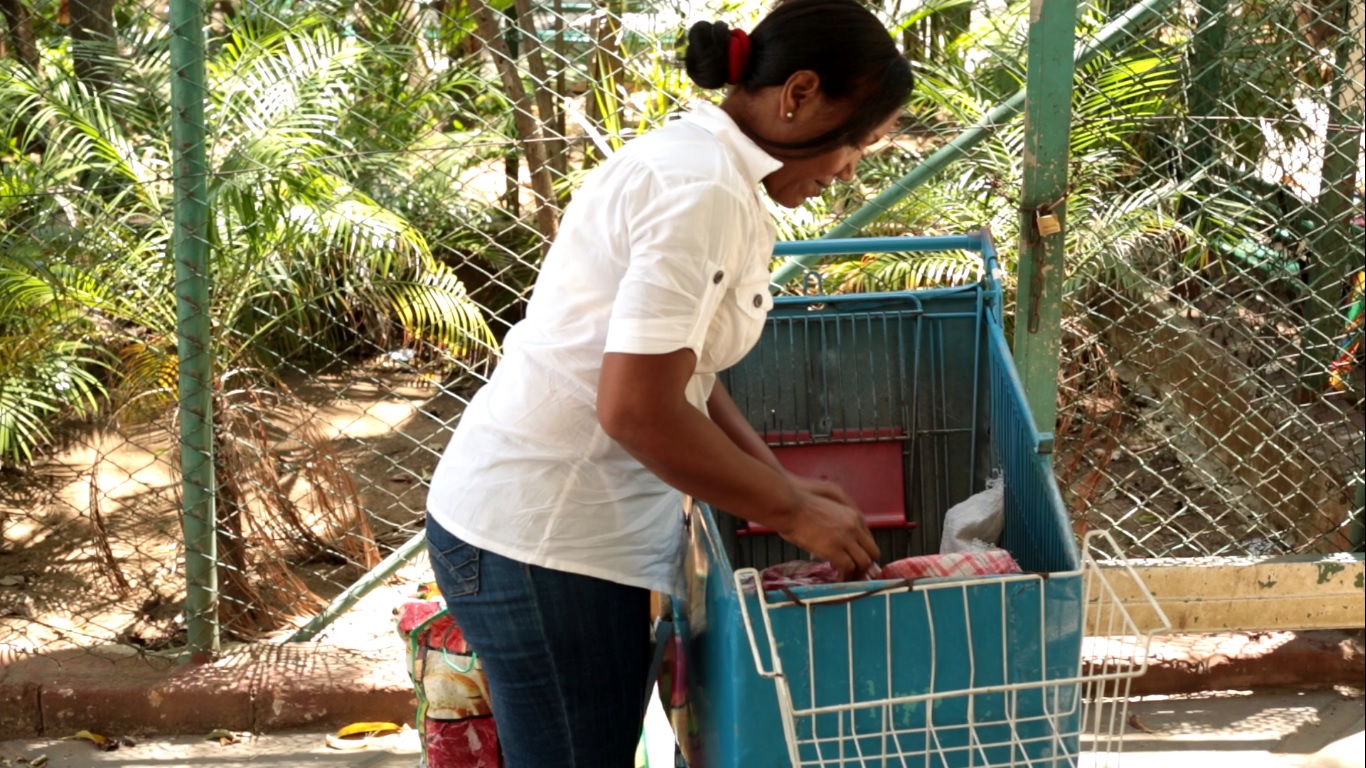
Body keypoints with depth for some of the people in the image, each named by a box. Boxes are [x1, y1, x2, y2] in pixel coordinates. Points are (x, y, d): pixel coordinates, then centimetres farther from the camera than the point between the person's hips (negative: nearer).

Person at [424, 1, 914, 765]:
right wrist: (794, 512, -14)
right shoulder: (703, 188, -19)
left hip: (557, 519, 10)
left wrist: (782, 485, 10)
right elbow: (637, 409, -25)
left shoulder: (691, 159, 13)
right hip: (544, 540, -10)